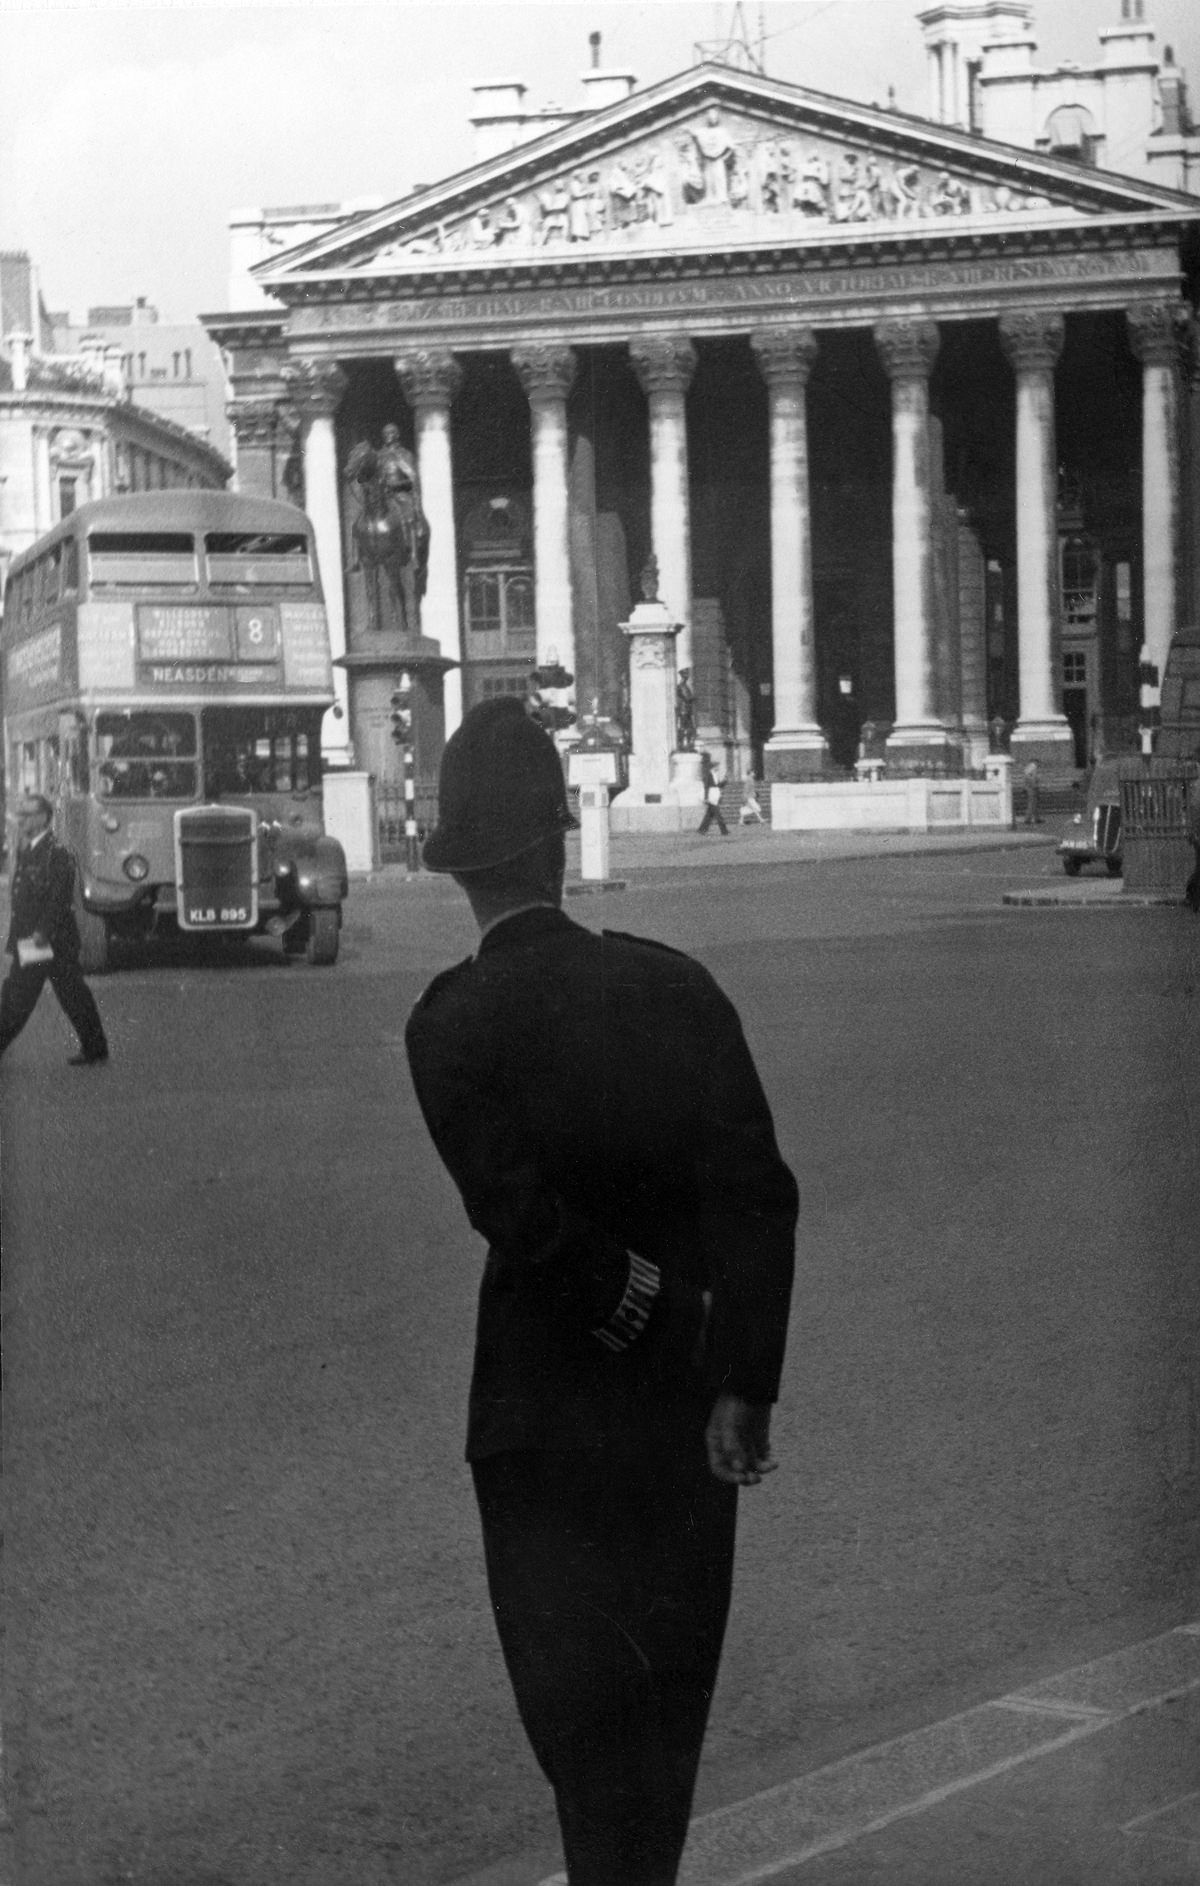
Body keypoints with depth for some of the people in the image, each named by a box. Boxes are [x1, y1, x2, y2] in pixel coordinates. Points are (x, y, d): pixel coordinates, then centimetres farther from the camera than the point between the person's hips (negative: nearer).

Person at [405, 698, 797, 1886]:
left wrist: (644, 1304, -9)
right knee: (669, 1676, 19)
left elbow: (522, 1216, -23)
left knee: (578, 1688, 6)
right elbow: (758, 1193, -11)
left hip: (550, 1415, -4)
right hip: (688, 1403, 4)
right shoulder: (675, 985, -4)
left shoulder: (454, 1023, -13)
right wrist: (743, 1379, -11)